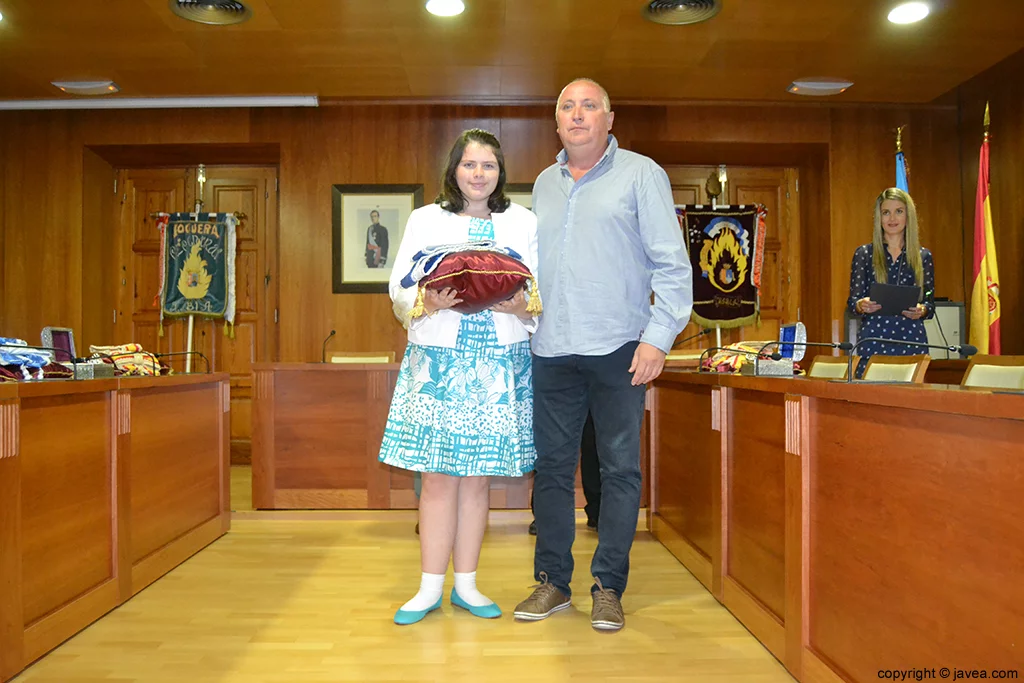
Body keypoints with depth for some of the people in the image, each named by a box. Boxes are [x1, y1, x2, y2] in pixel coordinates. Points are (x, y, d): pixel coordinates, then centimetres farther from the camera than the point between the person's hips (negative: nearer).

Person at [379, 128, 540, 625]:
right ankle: (430, 587, 12)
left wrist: (522, 306, -13)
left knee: (477, 476, 6)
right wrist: (428, 303, -16)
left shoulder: (524, 223, 13)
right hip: (438, 360, -1)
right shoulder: (425, 220, 11)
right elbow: (399, 291, 4)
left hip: (499, 363, 1)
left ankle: (465, 584, 18)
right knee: (438, 476, -1)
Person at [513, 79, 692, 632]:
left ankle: (608, 586, 16)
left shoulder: (641, 175, 3)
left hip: (617, 347, -4)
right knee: (551, 465, 8)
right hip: (551, 349, 5)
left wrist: (658, 335, -11)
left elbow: (672, 264, -2)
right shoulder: (544, 184, 18)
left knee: (620, 468, 2)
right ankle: (553, 581, 21)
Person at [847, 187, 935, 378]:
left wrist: (921, 311, -11)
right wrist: (862, 305, -19)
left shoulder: (923, 256, 9)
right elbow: (852, 301, 2)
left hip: (911, 342, 1)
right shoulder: (864, 253, 5)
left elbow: (930, 304, 10)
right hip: (873, 341, -1)